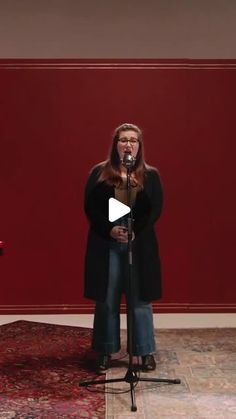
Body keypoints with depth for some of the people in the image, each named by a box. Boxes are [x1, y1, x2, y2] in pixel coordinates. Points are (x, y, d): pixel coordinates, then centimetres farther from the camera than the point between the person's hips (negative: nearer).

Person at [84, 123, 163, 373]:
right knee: (106, 299, 6)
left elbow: (155, 210, -1)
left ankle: (146, 352, 16)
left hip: (140, 245, 0)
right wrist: (110, 230, -14)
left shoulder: (151, 175, 6)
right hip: (105, 244, 0)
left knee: (141, 299, 4)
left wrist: (135, 231, -16)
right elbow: (90, 207, 0)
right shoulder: (99, 173, 4)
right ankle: (105, 351, 19)